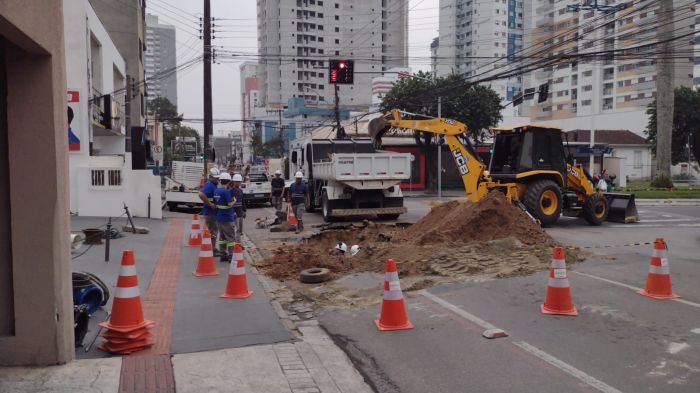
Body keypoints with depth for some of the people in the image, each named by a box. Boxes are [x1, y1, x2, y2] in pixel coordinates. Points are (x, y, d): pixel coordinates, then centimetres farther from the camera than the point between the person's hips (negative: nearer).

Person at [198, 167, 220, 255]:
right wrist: (210, 204, -28)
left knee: (214, 231, 18)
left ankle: (213, 249, 29)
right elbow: (201, 194, -34)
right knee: (212, 231, -4)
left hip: (213, 212, 10)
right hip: (210, 212, -10)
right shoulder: (209, 185, -18)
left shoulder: (214, 185, 13)